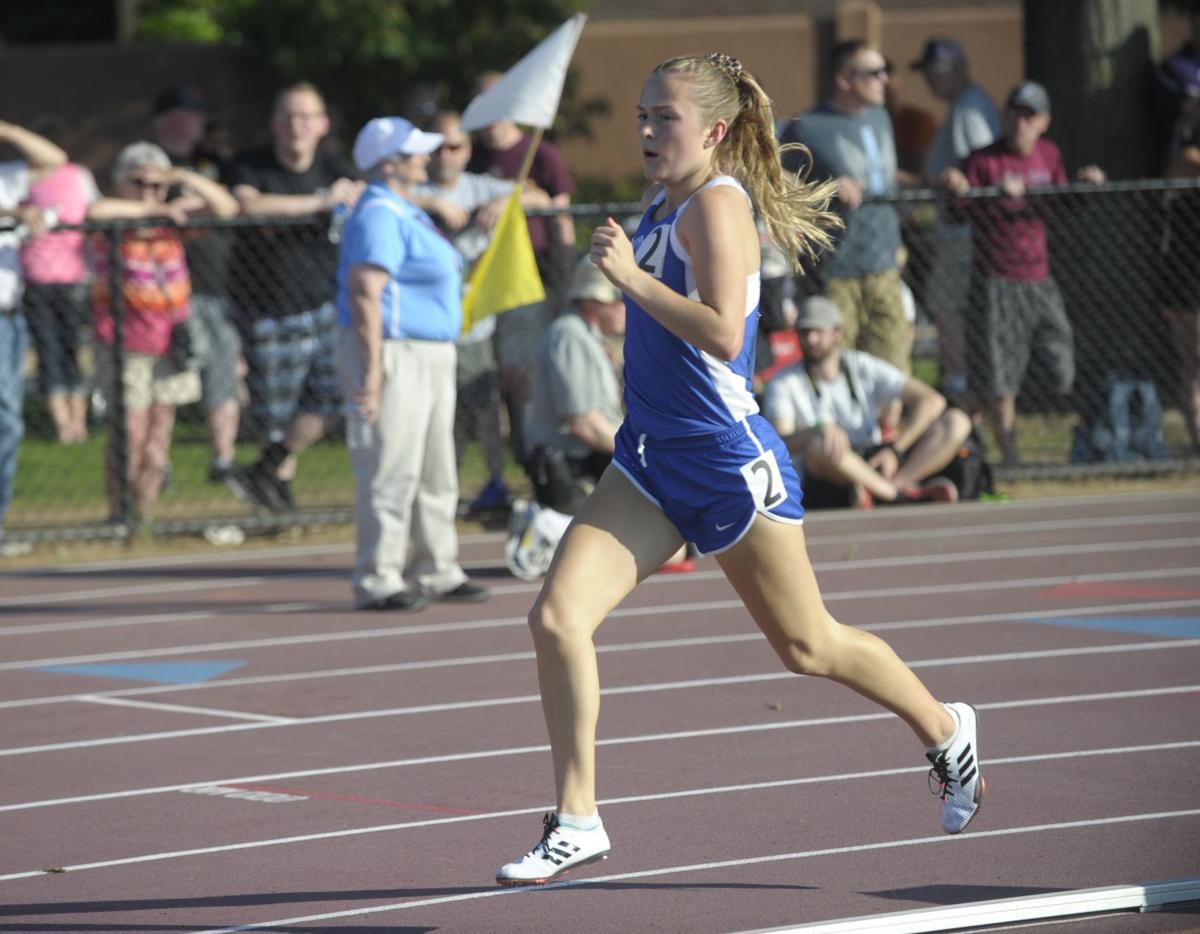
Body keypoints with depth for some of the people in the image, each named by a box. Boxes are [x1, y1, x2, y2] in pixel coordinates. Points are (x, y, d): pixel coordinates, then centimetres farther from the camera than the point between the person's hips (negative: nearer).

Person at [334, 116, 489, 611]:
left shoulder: (405, 214, 18)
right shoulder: (378, 216, -15)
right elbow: (365, 293, -23)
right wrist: (373, 371, -27)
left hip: (430, 357, 11)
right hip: (393, 355, -11)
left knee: (436, 476, 15)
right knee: (391, 475, -9)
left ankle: (437, 571, 22)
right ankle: (377, 581, -6)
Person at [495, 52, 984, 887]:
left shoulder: (717, 203, -16)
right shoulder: (663, 205, 10)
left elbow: (723, 334, -29)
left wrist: (631, 276, -29)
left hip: (730, 464, -8)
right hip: (651, 461, 8)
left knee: (806, 646, 9)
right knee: (557, 616, -10)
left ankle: (946, 731, 35)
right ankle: (577, 822, -4)